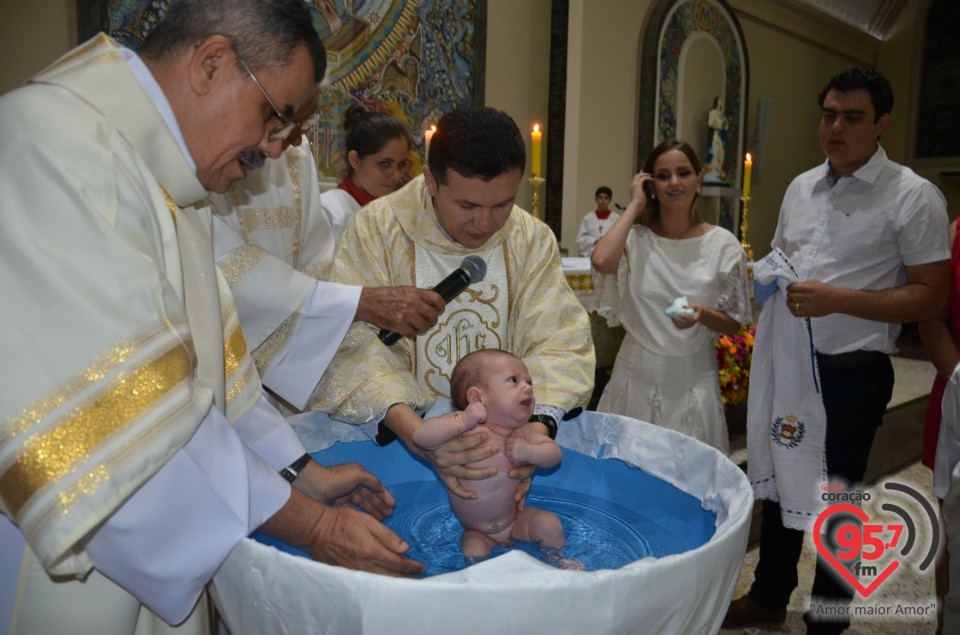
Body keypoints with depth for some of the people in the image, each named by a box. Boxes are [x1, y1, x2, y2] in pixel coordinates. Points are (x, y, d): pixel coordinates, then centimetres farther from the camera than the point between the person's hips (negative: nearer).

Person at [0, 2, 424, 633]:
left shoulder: (159, 171, 8)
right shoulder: (53, 147, -22)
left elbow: (203, 352, 9)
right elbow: (117, 408, -26)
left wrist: (301, 472, 4)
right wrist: (313, 526, -20)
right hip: (59, 561, -8)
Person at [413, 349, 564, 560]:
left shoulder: (520, 432, -9)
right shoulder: (461, 427, -25)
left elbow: (555, 453, -4)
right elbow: (421, 437, -38)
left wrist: (529, 452, -25)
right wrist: (462, 422, -47)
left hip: (515, 520, 4)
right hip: (476, 532, -3)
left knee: (550, 524, -13)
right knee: (474, 554, -28)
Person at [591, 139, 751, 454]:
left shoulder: (722, 244, -2)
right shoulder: (636, 237, -2)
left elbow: (733, 323, 4)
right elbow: (601, 261, -26)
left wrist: (703, 315, -19)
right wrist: (634, 205, -12)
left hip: (693, 380, 0)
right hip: (636, 376, 0)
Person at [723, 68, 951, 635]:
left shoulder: (914, 196, -9)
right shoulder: (801, 188, 9)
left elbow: (931, 298, -13)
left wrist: (838, 300, -23)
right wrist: (762, 278, -2)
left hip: (851, 373, -6)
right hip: (785, 363, 6)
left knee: (833, 502, 8)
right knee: (781, 480, 18)